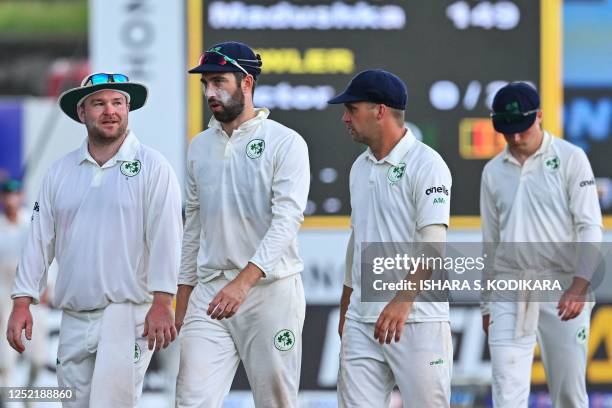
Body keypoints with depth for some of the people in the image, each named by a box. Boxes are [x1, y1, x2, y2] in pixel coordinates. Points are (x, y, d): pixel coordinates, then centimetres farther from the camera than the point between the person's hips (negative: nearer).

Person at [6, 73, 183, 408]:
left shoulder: (152, 166, -2)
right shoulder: (60, 172, 12)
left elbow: (165, 237, -9)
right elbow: (40, 239, 13)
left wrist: (162, 304, -18)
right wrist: (22, 302, 6)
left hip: (127, 315, -5)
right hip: (74, 318, 5)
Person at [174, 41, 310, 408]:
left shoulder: (285, 143, -6)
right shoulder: (200, 147, 14)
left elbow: (286, 222, -16)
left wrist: (243, 282, -28)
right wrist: (182, 301, 16)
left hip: (270, 291, -5)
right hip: (209, 291, 5)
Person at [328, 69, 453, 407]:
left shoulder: (426, 164, -9)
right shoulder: (360, 167, 16)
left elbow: (433, 242, -19)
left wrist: (403, 300, -31)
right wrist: (346, 305, 24)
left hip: (416, 318, -7)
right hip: (362, 320, 7)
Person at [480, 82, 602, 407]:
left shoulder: (570, 159, -2)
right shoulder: (494, 171, 11)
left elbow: (590, 226, -7)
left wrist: (579, 285, -20)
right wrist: (487, 304, 17)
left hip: (562, 292, -3)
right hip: (510, 291, 3)